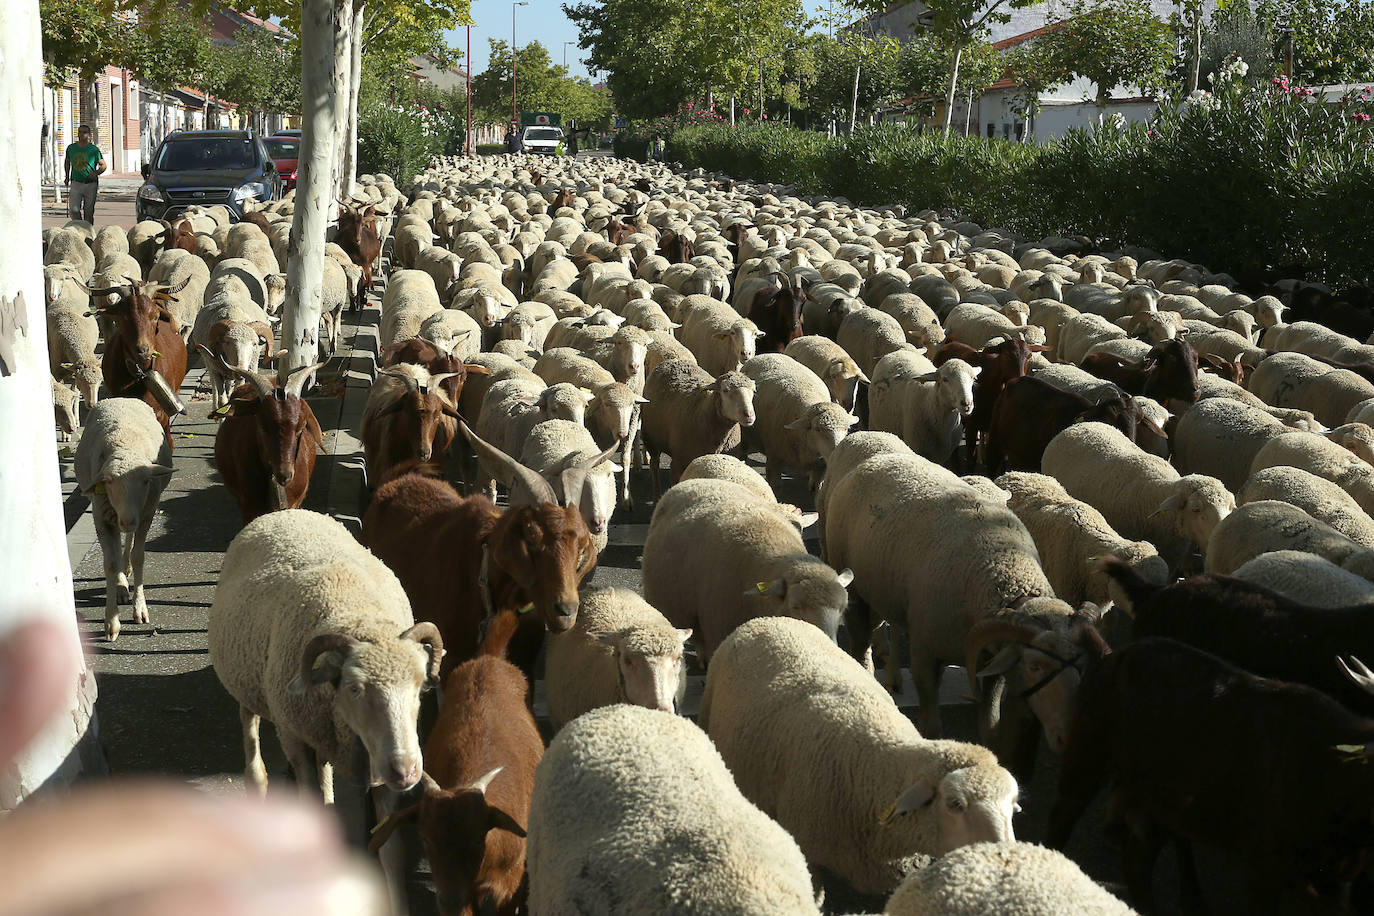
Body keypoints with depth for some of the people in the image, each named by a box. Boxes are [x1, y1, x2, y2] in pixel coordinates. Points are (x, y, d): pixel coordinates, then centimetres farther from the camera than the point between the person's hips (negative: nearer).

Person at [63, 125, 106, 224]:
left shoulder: (94, 149, -3)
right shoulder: (71, 148, 6)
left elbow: (103, 165, 3)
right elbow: (67, 162, 25)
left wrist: (96, 173, -16)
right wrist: (67, 176, 19)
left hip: (90, 184, -2)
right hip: (76, 183, 2)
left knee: (89, 212, 2)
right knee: (74, 210, -10)